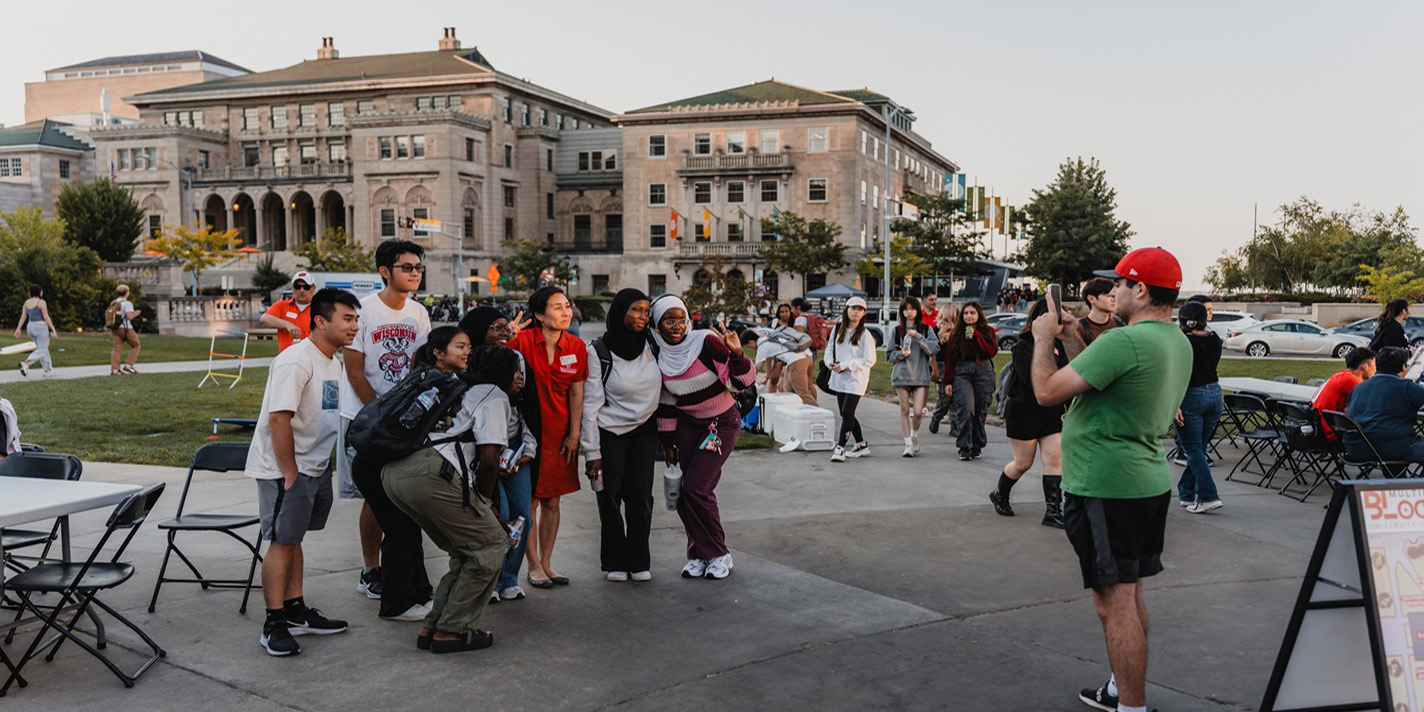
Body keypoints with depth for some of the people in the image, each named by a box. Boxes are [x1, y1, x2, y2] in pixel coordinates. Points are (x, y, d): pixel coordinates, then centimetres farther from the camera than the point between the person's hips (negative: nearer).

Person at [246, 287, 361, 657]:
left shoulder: (332, 362, 11)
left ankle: (295, 611, 24)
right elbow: (279, 419, -24)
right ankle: (274, 625, 2)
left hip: (315, 466, 9)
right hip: (283, 469, -9)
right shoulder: (296, 361, -19)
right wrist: (290, 475, -22)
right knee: (282, 542, -5)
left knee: (293, 538, 16)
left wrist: (323, 466, 16)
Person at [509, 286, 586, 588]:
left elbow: (576, 394, 6)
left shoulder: (577, 347, 2)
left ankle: (546, 563, 22)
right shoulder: (522, 341, -10)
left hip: (559, 434, 4)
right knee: (529, 501, 2)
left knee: (552, 501, 10)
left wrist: (574, 435, 3)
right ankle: (534, 566, 13)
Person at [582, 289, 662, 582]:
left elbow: (660, 388, 12)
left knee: (640, 495, 1)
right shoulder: (598, 351, -14)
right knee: (610, 495, 0)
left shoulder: (651, 344, 0)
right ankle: (615, 563, 14)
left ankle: (639, 562, 12)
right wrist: (591, 451, -15)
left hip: (644, 429, 4)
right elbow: (591, 403, -13)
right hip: (610, 432, -3)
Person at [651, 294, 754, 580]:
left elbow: (740, 381, -20)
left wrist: (737, 354, -39)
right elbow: (665, 403, 7)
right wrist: (668, 443, 10)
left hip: (722, 423, -5)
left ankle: (719, 554, 3)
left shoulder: (706, 342, -18)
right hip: (688, 425, 5)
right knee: (686, 494, 0)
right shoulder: (658, 356, -3)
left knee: (696, 488, -13)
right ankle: (699, 554, 16)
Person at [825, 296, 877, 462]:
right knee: (845, 414, 11)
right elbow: (830, 348, 17)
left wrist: (846, 365, -15)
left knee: (847, 413, -13)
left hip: (856, 379, -6)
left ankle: (840, 448, -9)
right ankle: (861, 445, 25)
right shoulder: (838, 330, 8)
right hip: (839, 378, 6)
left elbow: (870, 360, -10)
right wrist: (830, 362, -5)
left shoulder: (865, 335, -8)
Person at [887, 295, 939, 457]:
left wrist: (918, 336, -16)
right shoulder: (897, 330, 8)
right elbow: (889, 354, 9)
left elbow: (935, 348, -8)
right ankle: (908, 444, 6)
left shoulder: (925, 329, 6)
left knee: (918, 412, -8)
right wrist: (900, 354, -10)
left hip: (920, 374, -1)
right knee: (905, 410, -1)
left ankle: (915, 436, 20)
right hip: (901, 375, 1)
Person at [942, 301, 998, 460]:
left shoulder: (988, 331, 8)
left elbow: (993, 351, -8)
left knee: (980, 410, 5)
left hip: (983, 372, 1)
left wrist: (976, 336, -13)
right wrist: (948, 381, 3)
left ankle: (977, 446, 19)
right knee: (966, 408, -16)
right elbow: (949, 359, 8)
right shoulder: (956, 334, 9)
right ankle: (964, 447, -12)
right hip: (962, 372, -1)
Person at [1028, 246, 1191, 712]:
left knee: (1115, 602, -4)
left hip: (1106, 488, -10)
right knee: (1129, 595, 20)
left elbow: (1047, 392, -19)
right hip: (1150, 480, 10)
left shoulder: (1124, 341, -22)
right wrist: (1072, 341, 15)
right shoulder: (1178, 343, 10)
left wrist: (1043, 338, -3)